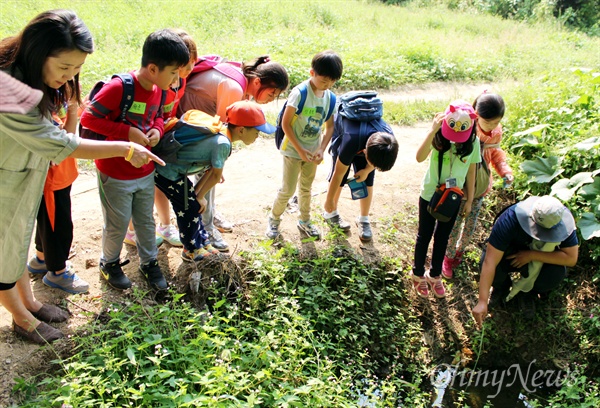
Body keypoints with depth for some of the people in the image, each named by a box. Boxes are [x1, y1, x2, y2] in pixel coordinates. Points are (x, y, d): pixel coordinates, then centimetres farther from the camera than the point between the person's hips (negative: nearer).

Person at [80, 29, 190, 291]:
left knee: (146, 221, 19)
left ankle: (149, 262, 38)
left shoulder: (158, 88, -2)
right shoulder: (119, 87, -24)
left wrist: (157, 129, -8)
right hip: (116, 174, -6)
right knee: (118, 224, 11)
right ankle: (109, 263, 36)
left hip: (145, 171, 6)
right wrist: (127, 131, -26)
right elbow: (88, 118, -21)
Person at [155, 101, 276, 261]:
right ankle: (191, 250, 21)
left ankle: (202, 242, 32)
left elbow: (211, 169, 5)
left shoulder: (221, 133, 1)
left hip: (173, 169, 9)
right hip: (167, 173, -9)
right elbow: (216, 175, -14)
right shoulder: (223, 143, -27)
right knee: (190, 208, 2)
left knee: (193, 205, 16)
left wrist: (196, 193, 5)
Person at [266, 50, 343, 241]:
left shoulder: (330, 97, -5)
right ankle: (273, 220, 25)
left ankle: (304, 221, 37)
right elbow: (285, 123, -19)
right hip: (293, 149, -5)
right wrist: (300, 150, -19)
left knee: (306, 188, 19)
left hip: (312, 150, 5)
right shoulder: (299, 93, -21)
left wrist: (321, 149, -11)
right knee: (288, 189, 2)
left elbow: (330, 126, 3)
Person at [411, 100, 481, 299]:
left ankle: (434, 275, 39)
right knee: (424, 236, 14)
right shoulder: (438, 137, -21)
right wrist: (433, 130, -45)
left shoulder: (473, 142, -12)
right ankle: (418, 274, 35)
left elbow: (471, 172, -1)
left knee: (442, 238, 19)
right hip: (430, 195, -2)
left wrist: (469, 200, 5)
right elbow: (420, 157, -39)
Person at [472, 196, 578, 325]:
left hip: (540, 256, 2)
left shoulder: (564, 221, -29)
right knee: (486, 259, -34)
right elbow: (490, 262, -41)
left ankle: (528, 294, 4)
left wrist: (531, 255, -34)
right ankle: (502, 287, 3)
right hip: (509, 251, -2)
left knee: (556, 272, -31)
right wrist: (482, 302, -45)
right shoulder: (510, 219, -37)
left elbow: (571, 258, -25)